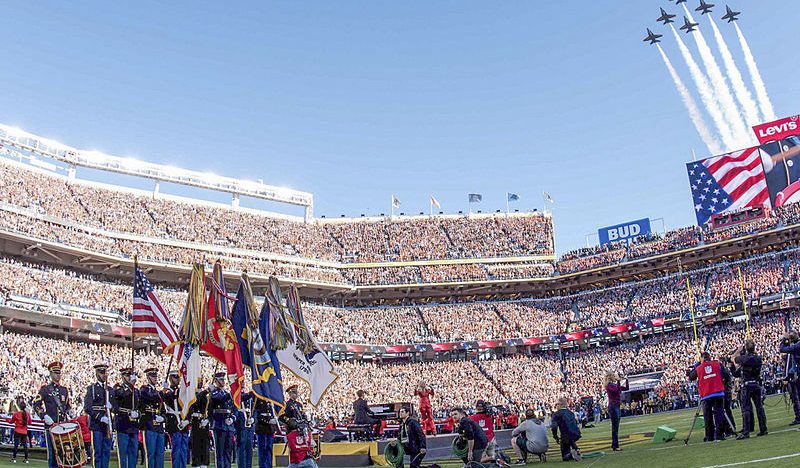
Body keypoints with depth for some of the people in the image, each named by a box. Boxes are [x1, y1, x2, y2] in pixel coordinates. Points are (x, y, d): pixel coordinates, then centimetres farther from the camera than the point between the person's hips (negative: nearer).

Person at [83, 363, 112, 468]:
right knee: (97, 451, -2)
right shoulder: (91, 389, -1)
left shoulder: (109, 389, 15)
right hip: (96, 425, -5)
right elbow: (87, 408, -10)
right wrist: (100, 418, -18)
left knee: (107, 451, 7)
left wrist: (111, 406, -3)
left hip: (107, 425, 5)